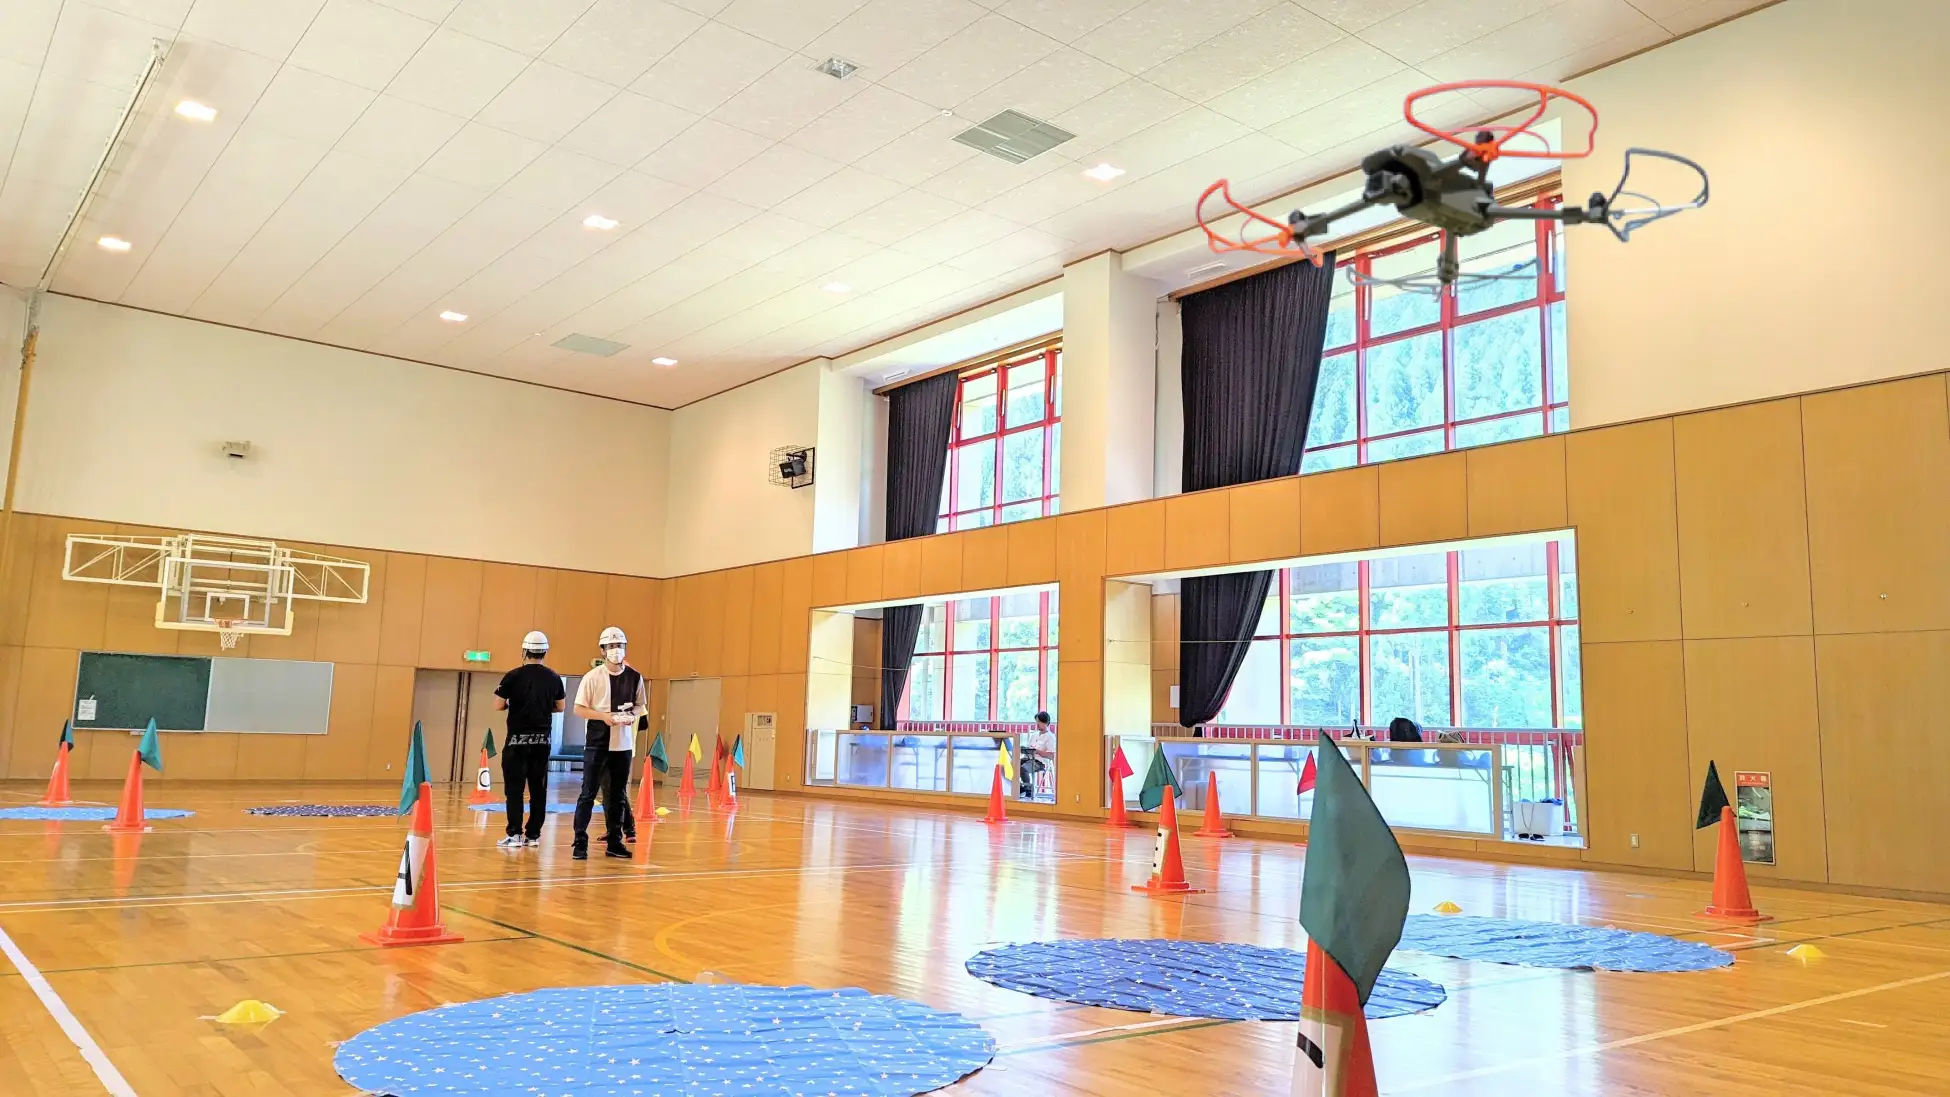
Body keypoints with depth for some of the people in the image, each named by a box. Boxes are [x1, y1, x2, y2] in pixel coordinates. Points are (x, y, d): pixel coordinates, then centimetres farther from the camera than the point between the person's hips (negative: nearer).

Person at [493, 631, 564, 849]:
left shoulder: (513, 676, -8)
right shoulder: (554, 678, 2)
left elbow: (498, 705, -8)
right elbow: (559, 707, 10)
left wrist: (513, 705, 11)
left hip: (517, 738, -3)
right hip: (542, 739, 3)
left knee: (514, 787, 1)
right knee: (538, 788, 8)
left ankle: (515, 834, -3)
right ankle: (533, 834, 11)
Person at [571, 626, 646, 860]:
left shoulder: (634, 677, 4)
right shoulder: (593, 677, -4)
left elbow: (641, 705, 14)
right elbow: (579, 709, -3)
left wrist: (632, 714, -8)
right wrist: (604, 716, -18)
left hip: (623, 743, 3)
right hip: (597, 742, -3)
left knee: (618, 794, 10)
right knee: (589, 793, -3)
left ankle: (614, 841, 19)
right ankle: (580, 842, 2)